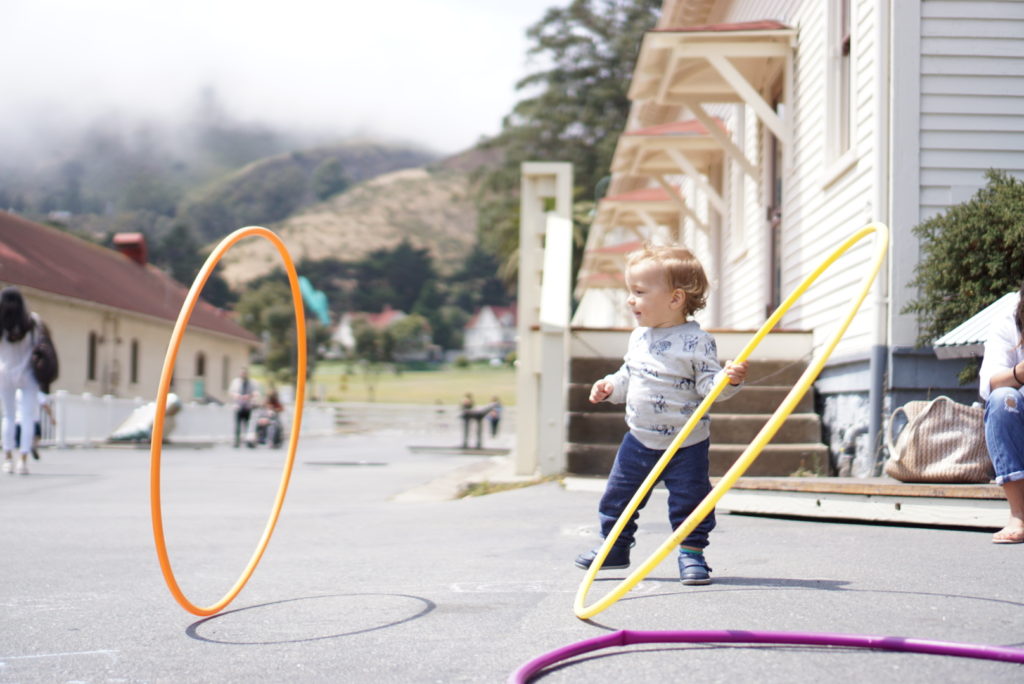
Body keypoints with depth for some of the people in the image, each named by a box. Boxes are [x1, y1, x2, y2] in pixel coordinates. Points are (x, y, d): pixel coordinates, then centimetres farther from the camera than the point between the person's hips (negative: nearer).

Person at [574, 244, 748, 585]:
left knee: (689, 500, 0)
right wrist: (610, 386, 2)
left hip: (686, 444, -6)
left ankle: (691, 553, 17)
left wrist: (730, 379, -36)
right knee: (617, 495, 12)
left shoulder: (697, 341, -15)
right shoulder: (638, 337, 5)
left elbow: (709, 384, -17)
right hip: (639, 439, 6)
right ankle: (615, 547, 29)